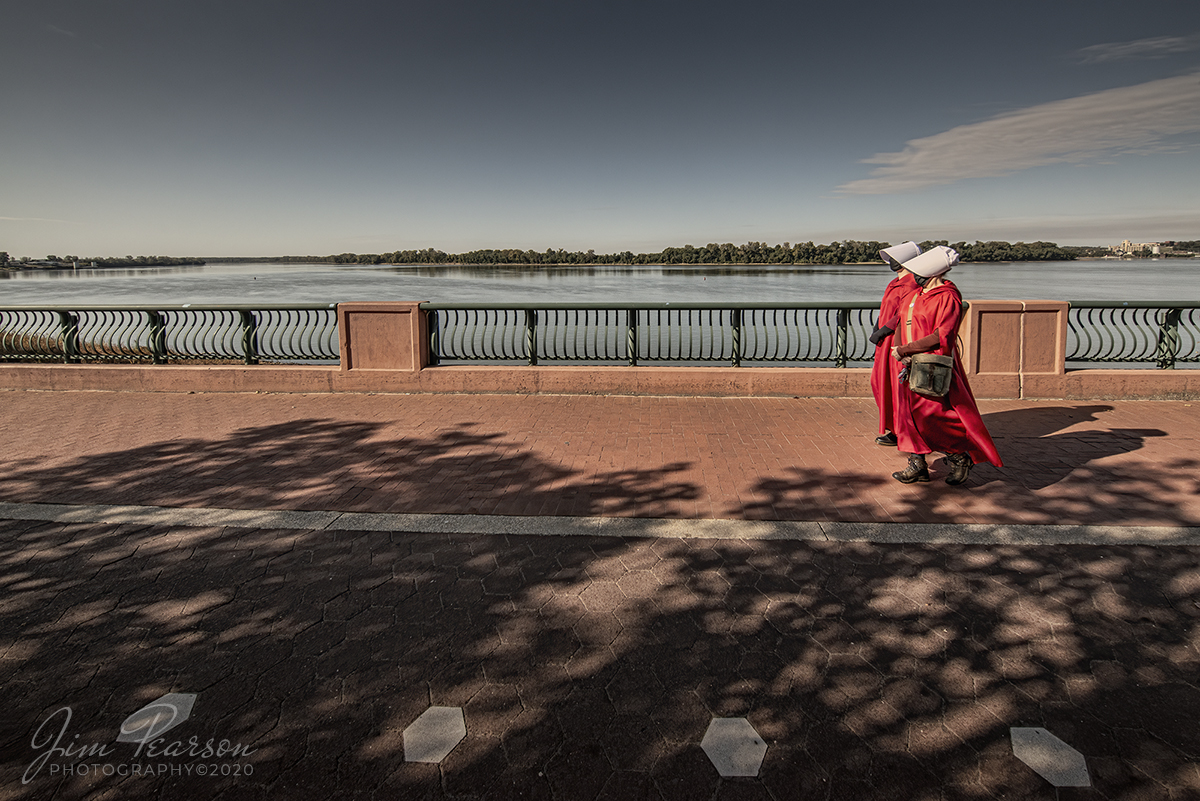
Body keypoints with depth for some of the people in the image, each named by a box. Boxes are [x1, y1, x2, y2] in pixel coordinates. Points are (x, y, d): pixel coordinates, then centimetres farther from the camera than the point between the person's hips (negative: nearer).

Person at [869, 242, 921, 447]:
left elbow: (903, 316, -22)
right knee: (880, 381, 15)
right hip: (887, 341, 10)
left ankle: (897, 432, 7)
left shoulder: (911, 284, -16)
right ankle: (891, 426, 26)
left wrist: (881, 332, -19)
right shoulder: (896, 282, 16)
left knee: (894, 385, -3)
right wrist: (877, 329, 7)